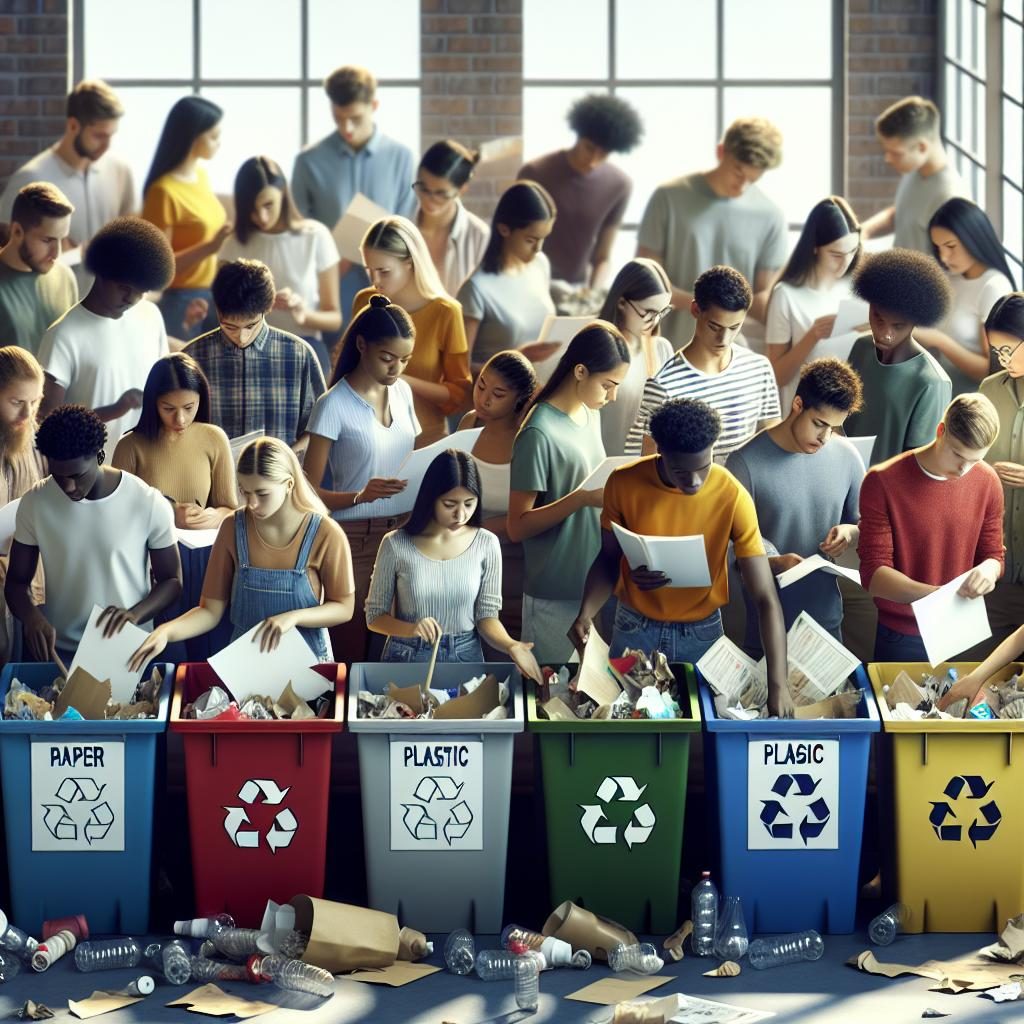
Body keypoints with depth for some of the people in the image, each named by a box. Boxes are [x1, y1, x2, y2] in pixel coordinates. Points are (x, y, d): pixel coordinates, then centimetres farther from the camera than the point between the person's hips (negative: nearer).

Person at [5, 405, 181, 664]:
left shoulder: (150, 504, -8)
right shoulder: (35, 503, -3)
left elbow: (171, 581, 2)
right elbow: (16, 580, 6)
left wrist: (134, 614, -17)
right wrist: (31, 616, -16)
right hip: (58, 652, 2)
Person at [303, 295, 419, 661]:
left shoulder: (402, 392, 7)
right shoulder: (334, 406, -12)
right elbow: (309, 492, -12)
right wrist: (360, 496, -28)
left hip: (403, 531, 5)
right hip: (355, 539, -5)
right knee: (353, 648, -1)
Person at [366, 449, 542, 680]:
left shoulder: (486, 544, -2)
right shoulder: (396, 545, -6)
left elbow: (486, 615, 2)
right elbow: (375, 616, 1)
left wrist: (510, 646, -18)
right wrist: (410, 628, -19)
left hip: (465, 659, 1)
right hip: (407, 660, -1)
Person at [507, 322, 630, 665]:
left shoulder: (591, 414, 7)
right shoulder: (539, 433, -19)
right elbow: (517, 527, -18)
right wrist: (581, 499, -29)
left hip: (593, 583, 8)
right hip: (555, 596, -8)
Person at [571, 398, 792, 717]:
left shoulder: (733, 497, -21)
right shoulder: (624, 484, -17)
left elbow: (765, 597, -21)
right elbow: (608, 558, 0)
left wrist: (778, 683, -29)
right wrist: (586, 613, -21)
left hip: (702, 633, -1)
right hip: (635, 629, 1)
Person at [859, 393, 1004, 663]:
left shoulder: (987, 482, -3)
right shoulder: (882, 482, -16)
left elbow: (993, 556, 7)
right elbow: (873, 574, -17)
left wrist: (987, 570, -19)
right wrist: (930, 595, -35)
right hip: (901, 639, -3)